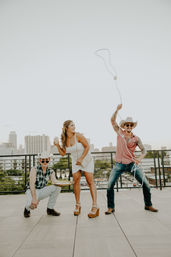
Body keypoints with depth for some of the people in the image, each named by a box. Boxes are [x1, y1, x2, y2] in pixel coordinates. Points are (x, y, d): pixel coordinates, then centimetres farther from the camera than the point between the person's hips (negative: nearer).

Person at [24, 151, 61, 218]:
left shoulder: (51, 172, 0)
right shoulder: (34, 169, -14)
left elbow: (55, 182, -17)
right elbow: (32, 184, -26)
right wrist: (34, 198, -37)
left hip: (42, 192, 4)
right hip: (32, 191, -4)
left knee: (57, 187, -17)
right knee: (32, 204, -36)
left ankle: (50, 209, 0)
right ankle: (27, 209, 4)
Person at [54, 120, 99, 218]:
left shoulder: (78, 135, -19)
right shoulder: (64, 140, -4)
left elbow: (87, 146, -14)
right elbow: (63, 153, 0)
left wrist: (81, 158, -17)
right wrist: (57, 145, -14)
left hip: (86, 159, -4)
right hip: (75, 161, 5)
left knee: (90, 181, -10)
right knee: (76, 181, -1)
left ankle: (95, 207, -10)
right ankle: (78, 205, 13)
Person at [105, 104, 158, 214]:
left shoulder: (136, 139, 2)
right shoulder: (120, 132, 3)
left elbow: (144, 150, -4)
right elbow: (113, 120, -3)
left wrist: (140, 158, -25)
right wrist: (117, 110, -16)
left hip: (132, 164, 1)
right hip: (119, 164, 0)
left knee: (145, 184, 1)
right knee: (110, 185, -10)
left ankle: (148, 205, 24)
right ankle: (111, 207, 7)